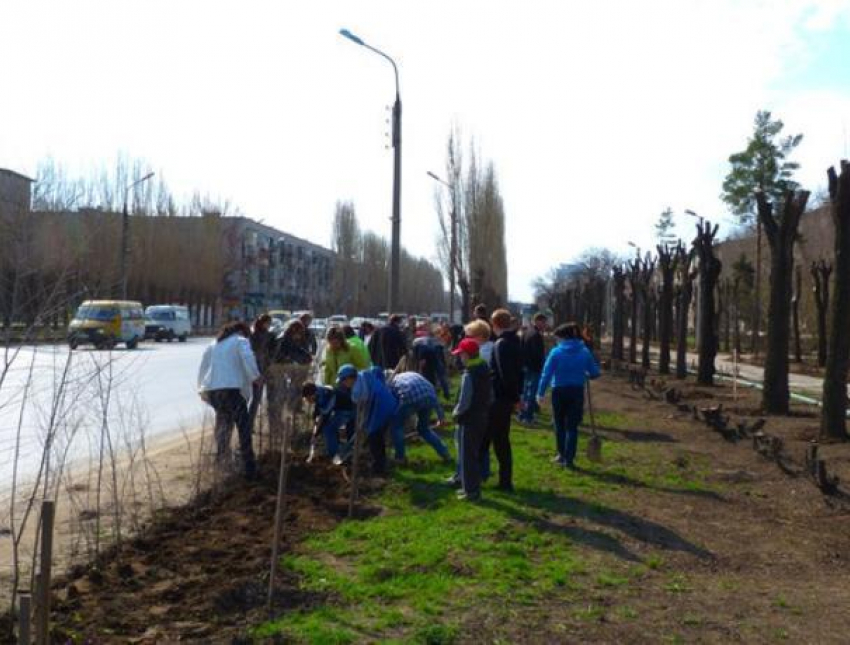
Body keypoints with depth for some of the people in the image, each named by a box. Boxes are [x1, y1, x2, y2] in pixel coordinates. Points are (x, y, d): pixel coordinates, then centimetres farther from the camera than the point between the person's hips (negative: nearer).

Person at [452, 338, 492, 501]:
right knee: (475, 454, 19)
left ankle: (471, 491, 8)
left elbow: (464, 402, -22)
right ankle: (473, 487, 28)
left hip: (469, 420, -9)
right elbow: (490, 396, 11)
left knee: (467, 456, 2)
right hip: (482, 418, 9)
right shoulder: (485, 370, 4)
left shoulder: (468, 375, -22)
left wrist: (456, 413, -5)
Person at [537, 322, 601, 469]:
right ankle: (569, 459, 2)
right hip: (577, 392, 1)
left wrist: (541, 393, -7)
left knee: (560, 424, 16)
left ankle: (562, 455, 26)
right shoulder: (585, 352, -1)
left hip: (559, 391, -1)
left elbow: (547, 373, -11)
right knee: (572, 426, 5)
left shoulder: (556, 352, -9)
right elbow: (595, 373, 2)